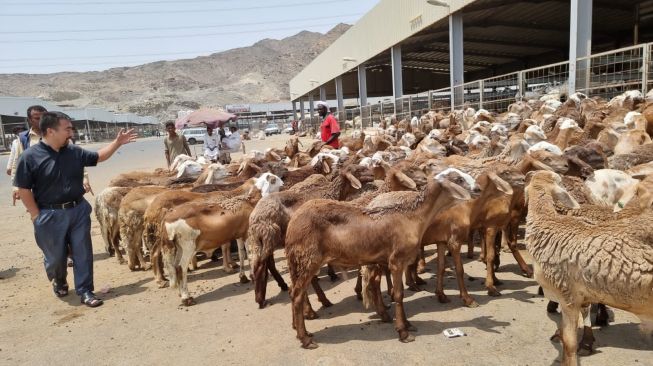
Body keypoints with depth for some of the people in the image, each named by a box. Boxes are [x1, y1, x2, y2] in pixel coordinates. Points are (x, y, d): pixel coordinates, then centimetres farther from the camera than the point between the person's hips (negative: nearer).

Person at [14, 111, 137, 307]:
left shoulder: (75, 152, 1)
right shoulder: (30, 157, -13)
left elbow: (99, 157, 16)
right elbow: (24, 189, -10)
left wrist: (117, 142, 7)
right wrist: (37, 216, -10)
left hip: (78, 210, 4)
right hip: (50, 215, -3)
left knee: (83, 253, 5)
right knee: (55, 256, 12)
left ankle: (85, 291, 15)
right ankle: (58, 282, 43)